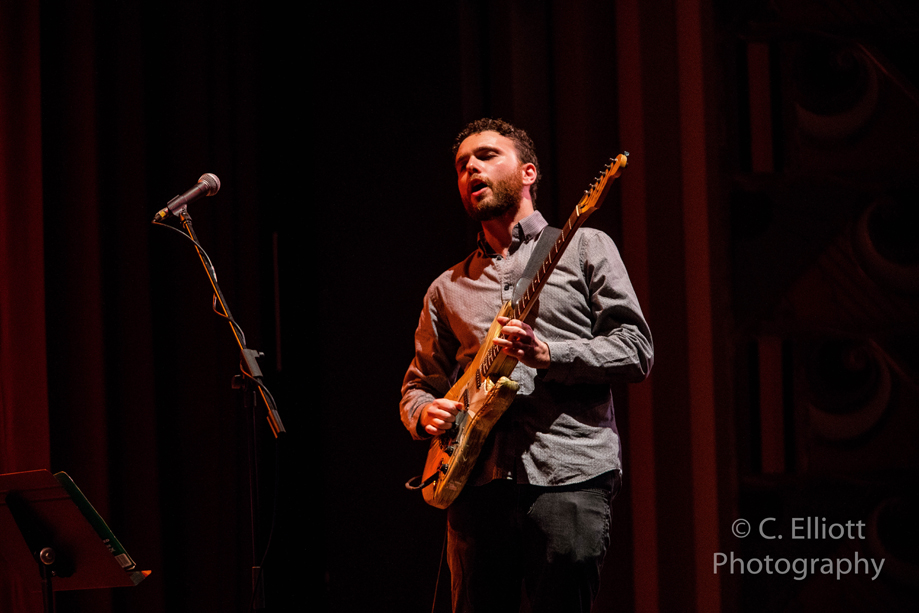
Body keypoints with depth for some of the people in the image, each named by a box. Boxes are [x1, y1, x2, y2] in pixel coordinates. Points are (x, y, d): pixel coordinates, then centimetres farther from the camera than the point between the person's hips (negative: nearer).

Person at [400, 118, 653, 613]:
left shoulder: (583, 248, 11)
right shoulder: (447, 288, 23)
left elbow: (636, 351, 2)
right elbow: (418, 382, 23)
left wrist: (548, 354, -12)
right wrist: (424, 412, -1)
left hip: (568, 476, -4)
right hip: (477, 481, 4)